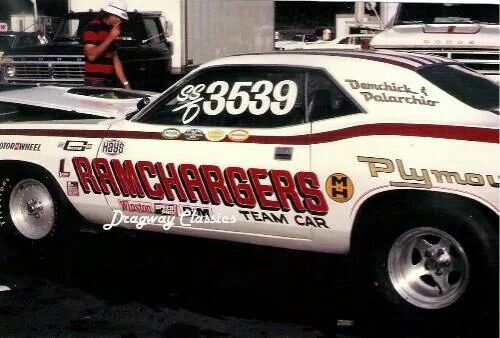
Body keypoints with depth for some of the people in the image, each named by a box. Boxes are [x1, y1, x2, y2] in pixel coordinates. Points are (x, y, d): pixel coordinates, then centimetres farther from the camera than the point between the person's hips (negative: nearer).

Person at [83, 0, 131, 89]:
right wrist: (110, 37, -16)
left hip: (110, 82, 7)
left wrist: (126, 84, 10)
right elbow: (91, 55, -19)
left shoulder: (111, 30, 17)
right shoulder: (93, 27, -7)